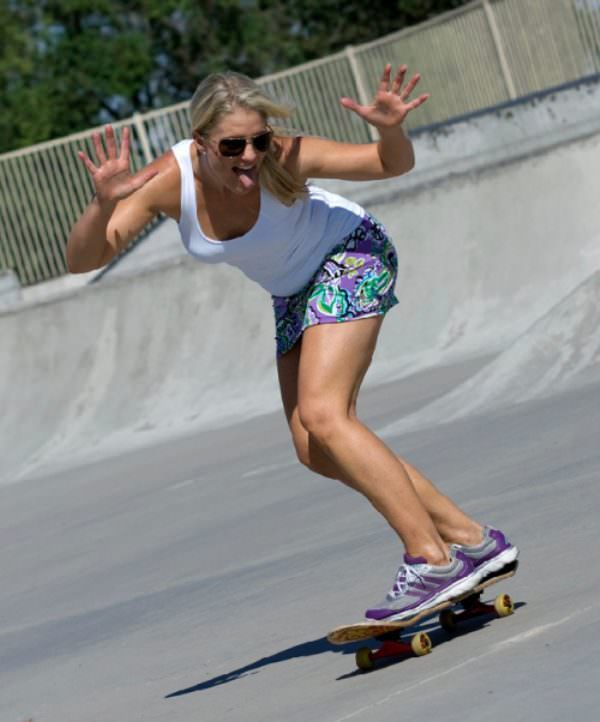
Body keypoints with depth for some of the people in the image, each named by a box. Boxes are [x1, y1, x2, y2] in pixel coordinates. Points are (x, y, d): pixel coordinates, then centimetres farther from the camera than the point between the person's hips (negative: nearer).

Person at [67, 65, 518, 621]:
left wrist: (391, 130, -42)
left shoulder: (284, 158, -31)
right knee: (316, 451, 5)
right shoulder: (168, 180, -24)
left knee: (322, 416, -23)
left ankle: (432, 559, -21)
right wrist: (104, 204, -48)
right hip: (295, 292, 6)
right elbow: (82, 261, -30)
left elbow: (391, 165, -20)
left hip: (349, 255, -6)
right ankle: (469, 537, 11)